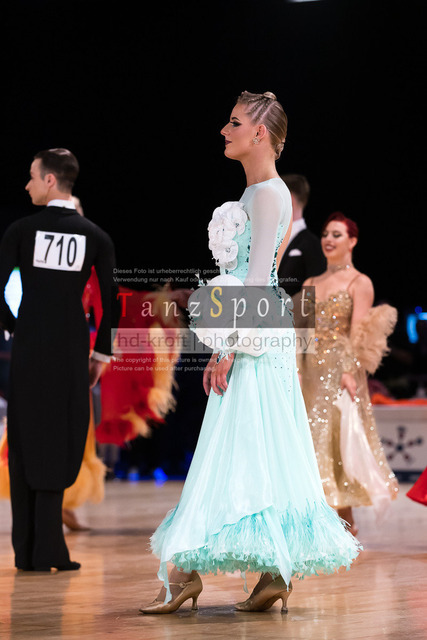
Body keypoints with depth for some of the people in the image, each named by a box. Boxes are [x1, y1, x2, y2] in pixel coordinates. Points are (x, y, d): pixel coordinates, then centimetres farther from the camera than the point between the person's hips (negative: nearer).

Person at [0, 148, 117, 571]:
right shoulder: (96, 237, 2)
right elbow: (111, 301, -1)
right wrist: (101, 354, 8)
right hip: (71, 351, 0)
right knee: (60, 446, 5)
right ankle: (48, 551, 0)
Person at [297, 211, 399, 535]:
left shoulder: (359, 283, 0)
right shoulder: (311, 284, 16)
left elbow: (358, 335, -9)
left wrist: (350, 373, -19)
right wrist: (294, 373, 4)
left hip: (340, 371, -6)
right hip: (312, 370, 6)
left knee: (338, 441, -9)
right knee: (313, 441, 2)